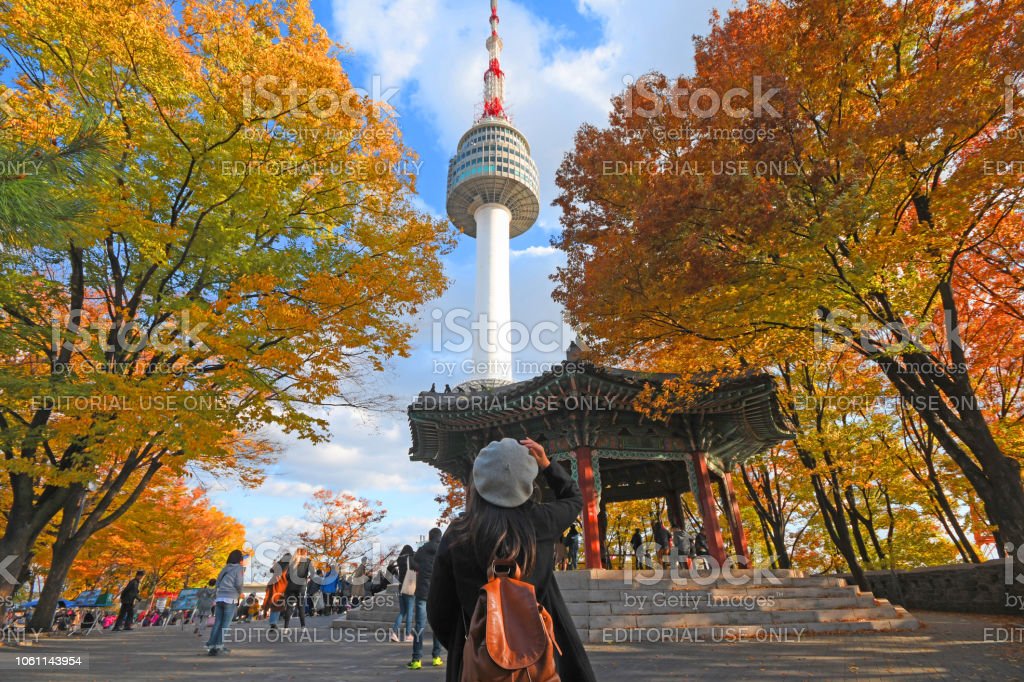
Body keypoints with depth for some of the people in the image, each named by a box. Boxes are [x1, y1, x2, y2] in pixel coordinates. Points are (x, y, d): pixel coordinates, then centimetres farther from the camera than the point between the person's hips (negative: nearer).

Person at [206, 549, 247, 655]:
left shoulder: (225, 568, 18)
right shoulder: (239, 568, -1)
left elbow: (218, 583, 16)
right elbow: (239, 584, -7)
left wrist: (214, 598, 19)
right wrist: (239, 594, 13)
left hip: (219, 598, 6)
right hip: (230, 599, -6)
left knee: (217, 623, 8)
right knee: (225, 623, 0)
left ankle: (211, 645, 3)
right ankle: (219, 645, -4)